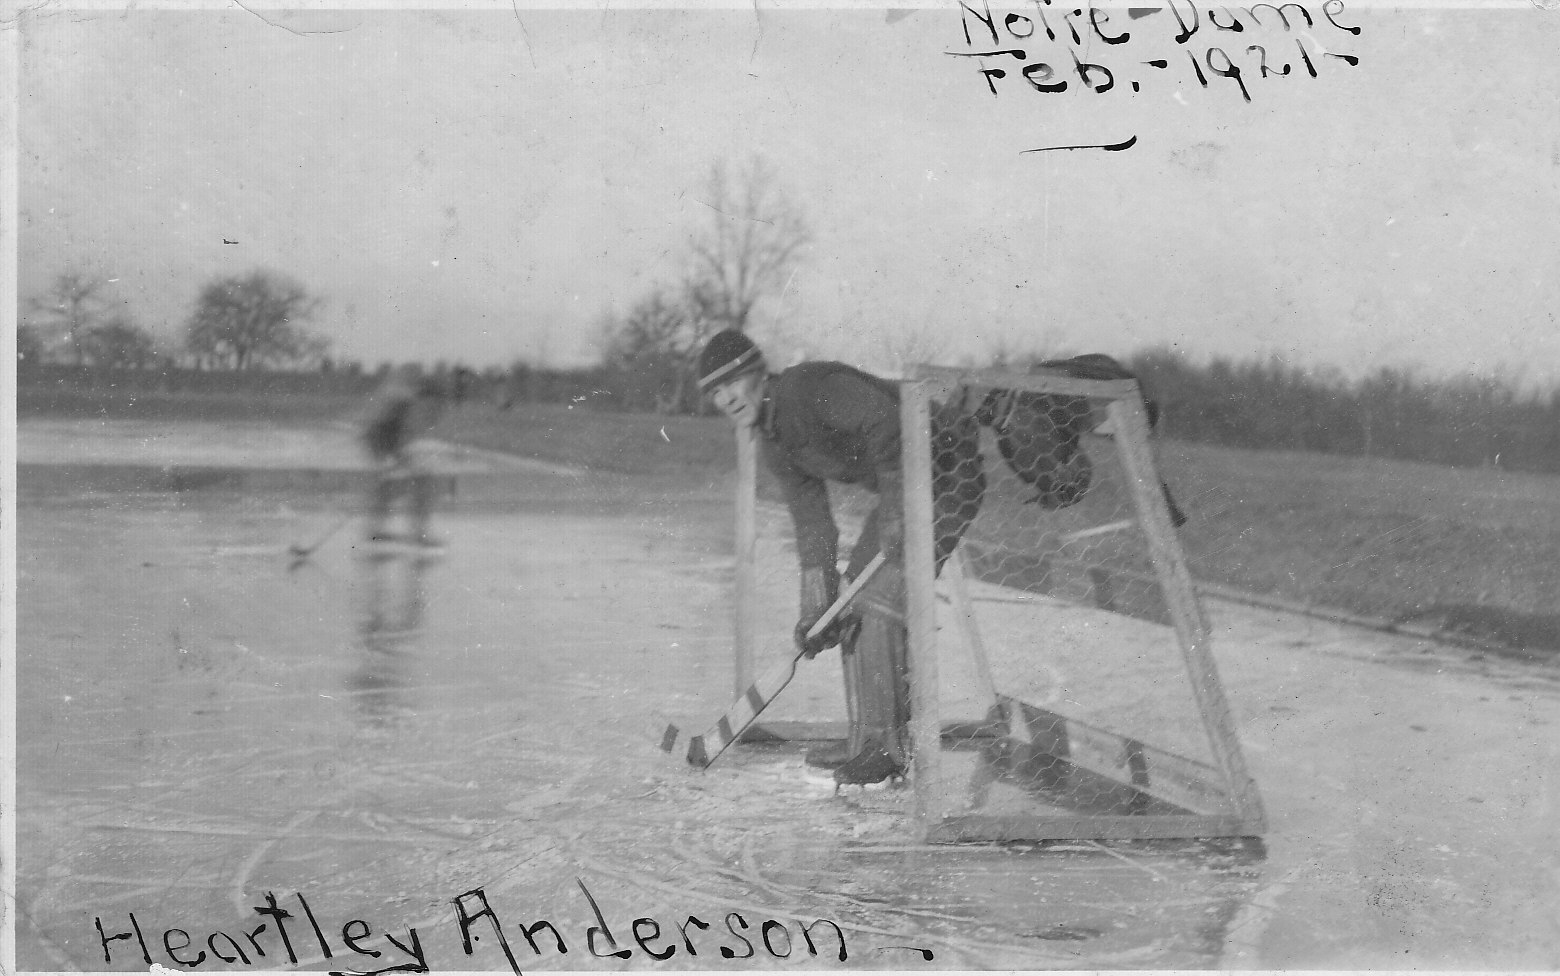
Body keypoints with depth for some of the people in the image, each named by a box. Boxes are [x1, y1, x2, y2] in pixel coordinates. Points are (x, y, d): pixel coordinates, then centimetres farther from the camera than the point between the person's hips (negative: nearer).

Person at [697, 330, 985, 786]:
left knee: (882, 599, -16)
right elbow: (811, 520, 9)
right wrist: (817, 603, 3)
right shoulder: (774, 444, 8)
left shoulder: (812, 386, -21)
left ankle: (889, 748, -9)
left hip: (947, 471, -10)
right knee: (855, 602, 9)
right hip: (902, 489, 10)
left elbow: (885, 423, -34)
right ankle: (868, 740, 18)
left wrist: (894, 508, -32)